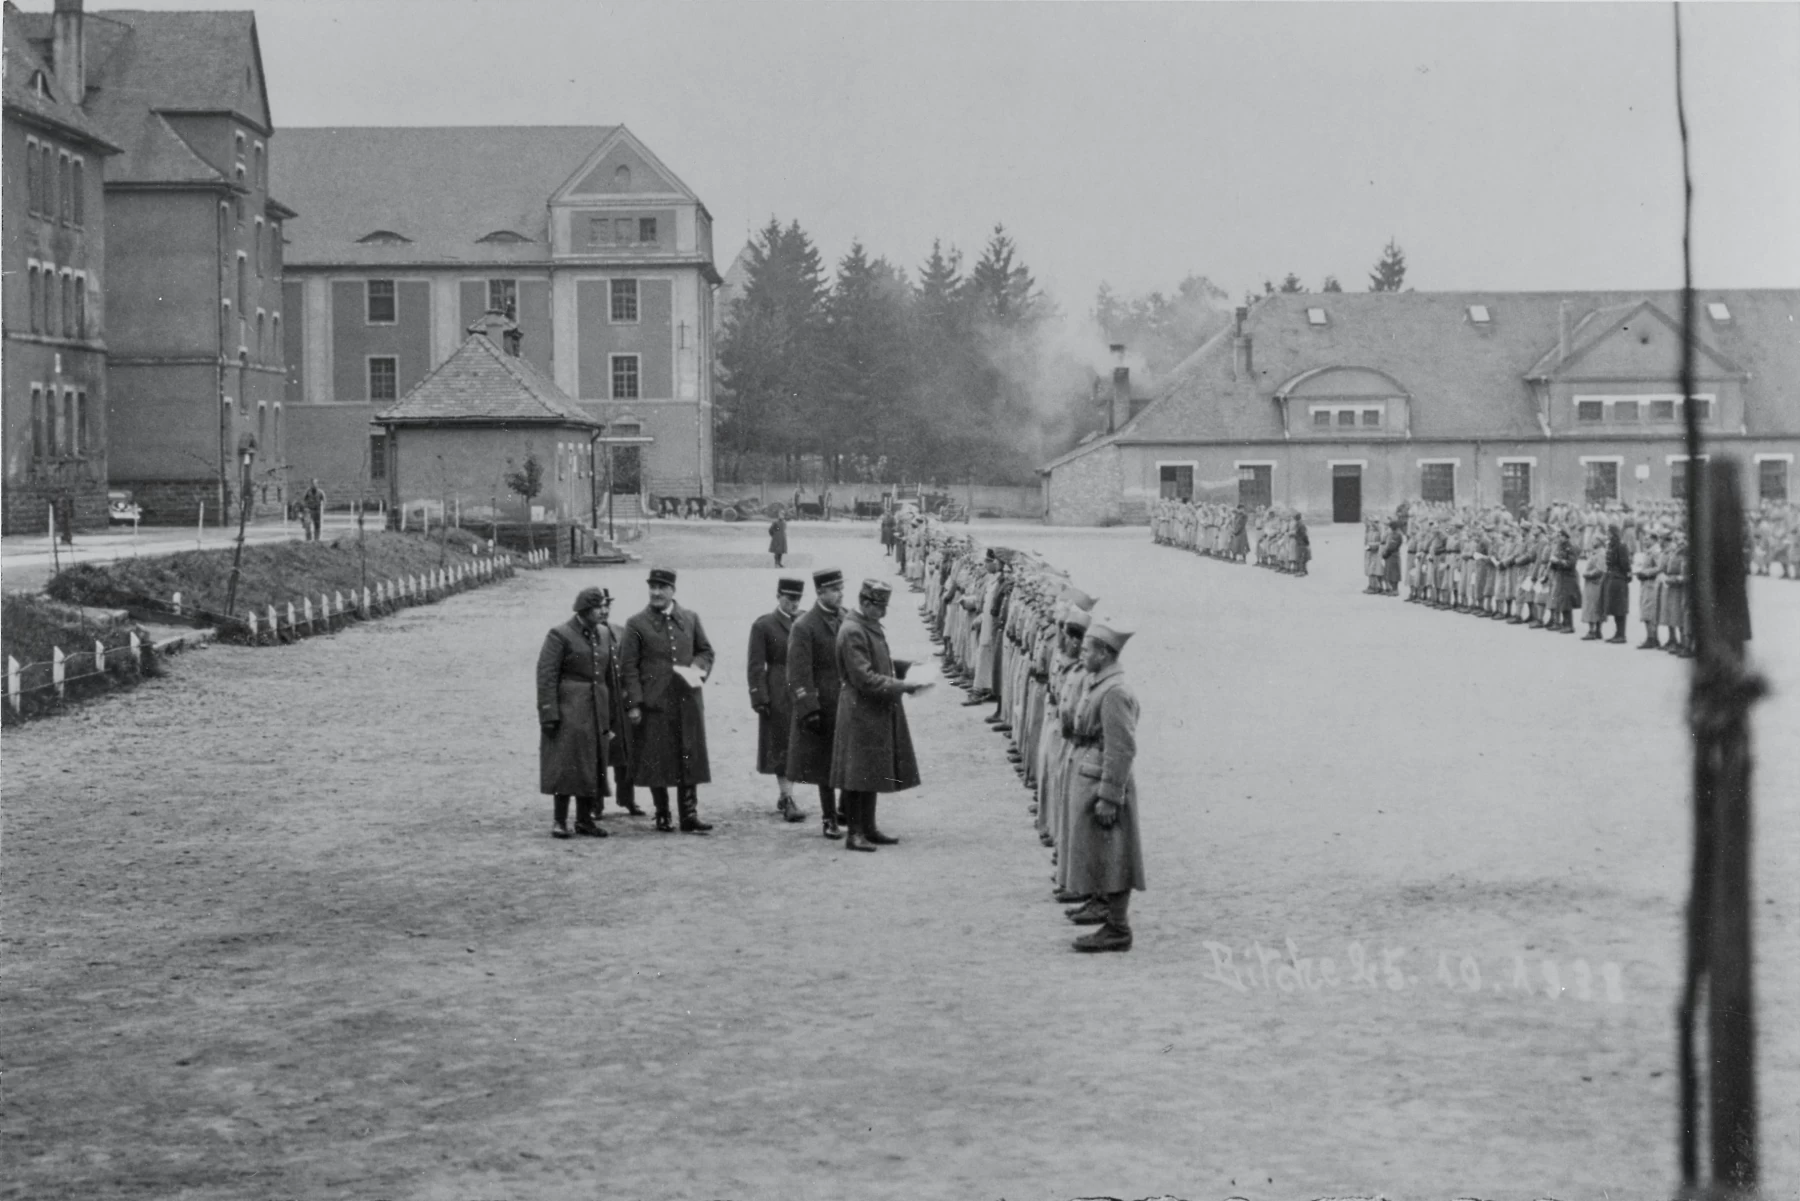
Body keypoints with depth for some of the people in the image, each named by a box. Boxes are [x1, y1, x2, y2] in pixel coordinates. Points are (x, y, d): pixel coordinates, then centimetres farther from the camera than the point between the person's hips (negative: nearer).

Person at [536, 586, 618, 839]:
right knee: (565, 763, -6)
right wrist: (549, 714, -17)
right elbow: (546, 676, -11)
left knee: (592, 764, 8)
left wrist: (611, 712, 12)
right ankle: (559, 820, -1)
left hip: (596, 710, 6)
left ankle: (585, 819, 15)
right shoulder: (560, 635, -8)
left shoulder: (604, 634, 12)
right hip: (568, 710, -6)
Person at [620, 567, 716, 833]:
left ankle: (689, 816, 4)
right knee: (657, 761, 2)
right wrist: (634, 703, -10)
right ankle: (662, 816, 13)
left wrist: (699, 668, -3)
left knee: (690, 759, 1)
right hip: (653, 703, -3)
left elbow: (706, 651, 20)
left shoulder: (690, 619, 11)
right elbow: (629, 667, -3)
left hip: (688, 701, 3)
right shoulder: (637, 624, 0)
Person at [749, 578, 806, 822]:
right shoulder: (763, 625, -2)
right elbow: (755, 665, -5)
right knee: (781, 746, -2)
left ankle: (785, 796, 21)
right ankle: (787, 800, 0)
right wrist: (760, 698, -11)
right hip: (778, 694, -4)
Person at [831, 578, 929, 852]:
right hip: (861, 711, -10)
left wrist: (906, 667, 7)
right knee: (857, 775, -4)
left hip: (877, 712, 10)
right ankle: (854, 833, 1)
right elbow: (864, 678, -23)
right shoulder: (852, 631, -19)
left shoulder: (871, 627, 12)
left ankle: (868, 827, 23)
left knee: (872, 773, 15)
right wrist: (902, 686, -23)